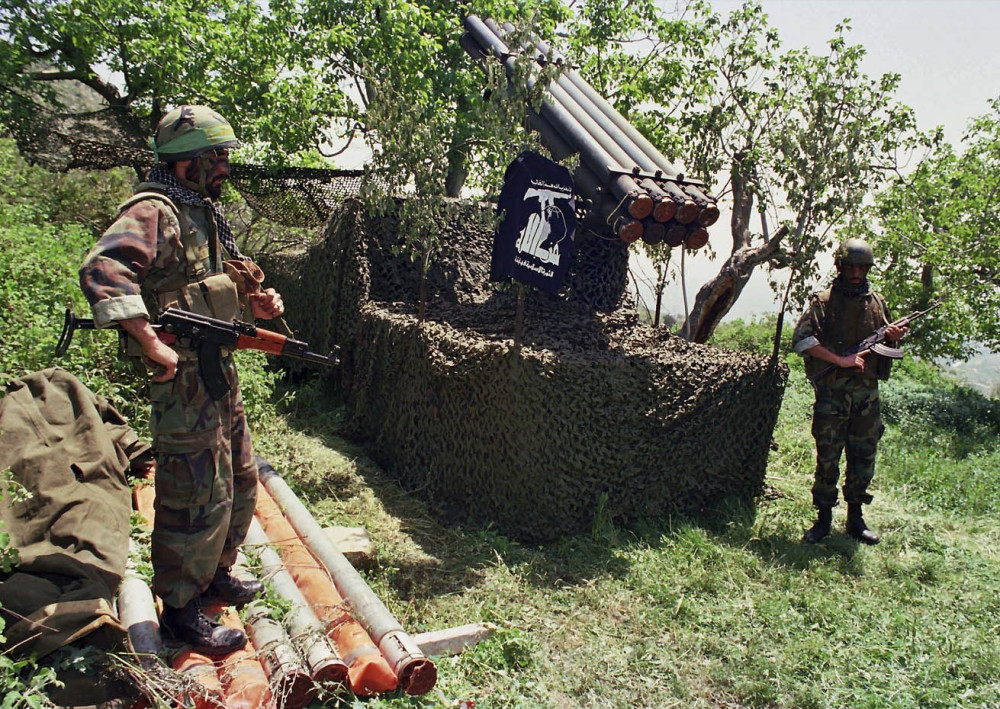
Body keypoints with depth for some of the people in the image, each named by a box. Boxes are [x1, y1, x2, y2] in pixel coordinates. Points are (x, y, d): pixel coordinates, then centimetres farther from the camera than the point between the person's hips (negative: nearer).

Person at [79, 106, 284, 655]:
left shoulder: (205, 212, 15)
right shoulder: (154, 212, -16)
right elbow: (101, 270, -32)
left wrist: (252, 305, 5)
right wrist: (152, 344, -34)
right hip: (184, 378, -10)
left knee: (240, 481, 20)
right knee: (199, 496, -1)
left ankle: (215, 573, 39)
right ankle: (180, 608, 17)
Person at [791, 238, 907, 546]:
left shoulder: (877, 302, 12)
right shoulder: (823, 302, -2)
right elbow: (801, 339, -13)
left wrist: (893, 337, -2)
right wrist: (841, 360, -18)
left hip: (867, 392, 4)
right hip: (832, 392, -4)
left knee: (864, 457, 9)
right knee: (827, 457, 2)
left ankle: (855, 517, 22)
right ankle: (824, 517, 14)